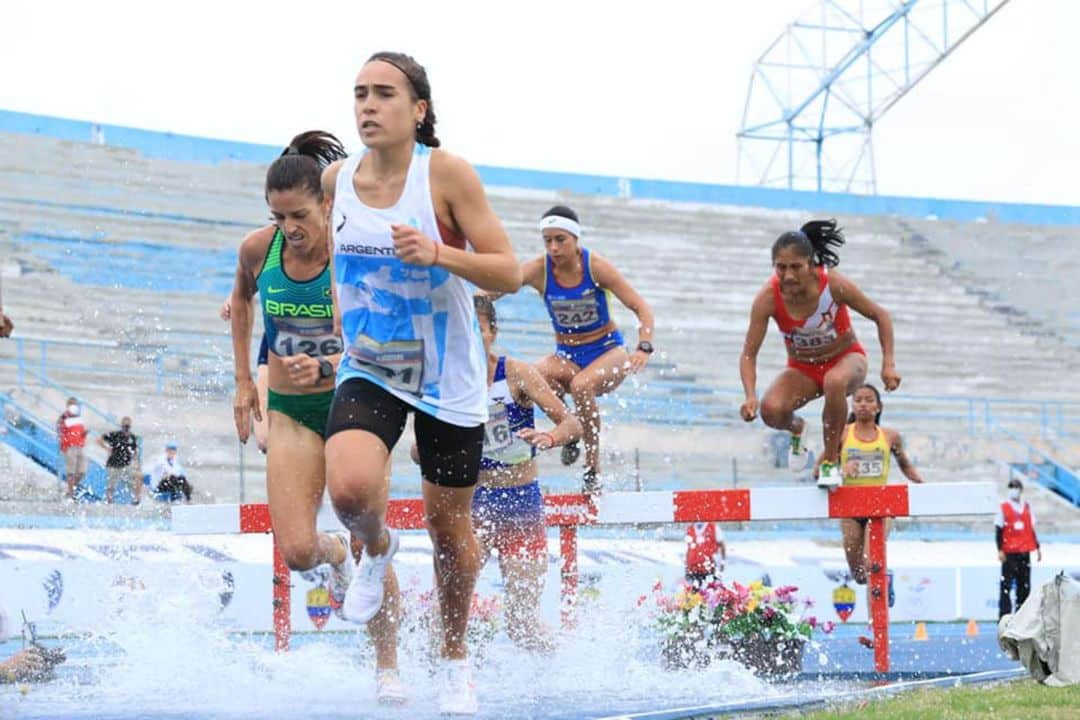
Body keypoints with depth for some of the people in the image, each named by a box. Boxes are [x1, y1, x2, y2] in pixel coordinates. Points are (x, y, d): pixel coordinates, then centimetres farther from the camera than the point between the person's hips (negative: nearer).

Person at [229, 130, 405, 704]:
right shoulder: (258, 248, -6)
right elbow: (241, 300, 17)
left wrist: (326, 366, -41)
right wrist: (243, 381, 16)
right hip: (291, 412, 3)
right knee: (296, 552, -11)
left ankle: (388, 670, 13)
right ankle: (336, 555, 26)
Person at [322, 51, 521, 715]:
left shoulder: (447, 173, -15)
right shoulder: (337, 179, -2)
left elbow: (509, 273, -16)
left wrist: (438, 254, -31)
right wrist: (340, 317, 9)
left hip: (447, 379, -2)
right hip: (369, 371, 2)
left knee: (449, 524, 9)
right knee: (350, 489, -26)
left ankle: (456, 659, 33)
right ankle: (378, 548, 11)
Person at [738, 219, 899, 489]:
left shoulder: (834, 284, -27)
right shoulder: (768, 298, -25)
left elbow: (880, 316, -12)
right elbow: (749, 354, -21)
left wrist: (888, 364, -20)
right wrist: (750, 396, -37)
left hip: (845, 358, -2)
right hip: (802, 368, 2)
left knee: (835, 382, -40)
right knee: (771, 410, -28)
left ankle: (831, 459, -17)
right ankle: (795, 428, 13)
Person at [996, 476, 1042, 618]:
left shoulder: (1027, 507, 11)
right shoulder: (1003, 508, -1)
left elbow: (1032, 529, 17)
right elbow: (998, 530, -3)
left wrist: (1038, 548, 15)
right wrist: (1000, 550, -10)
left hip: (1024, 552, 5)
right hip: (1009, 553, -5)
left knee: (1024, 586, 8)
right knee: (1006, 585, -8)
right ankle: (1004, 616, -8)